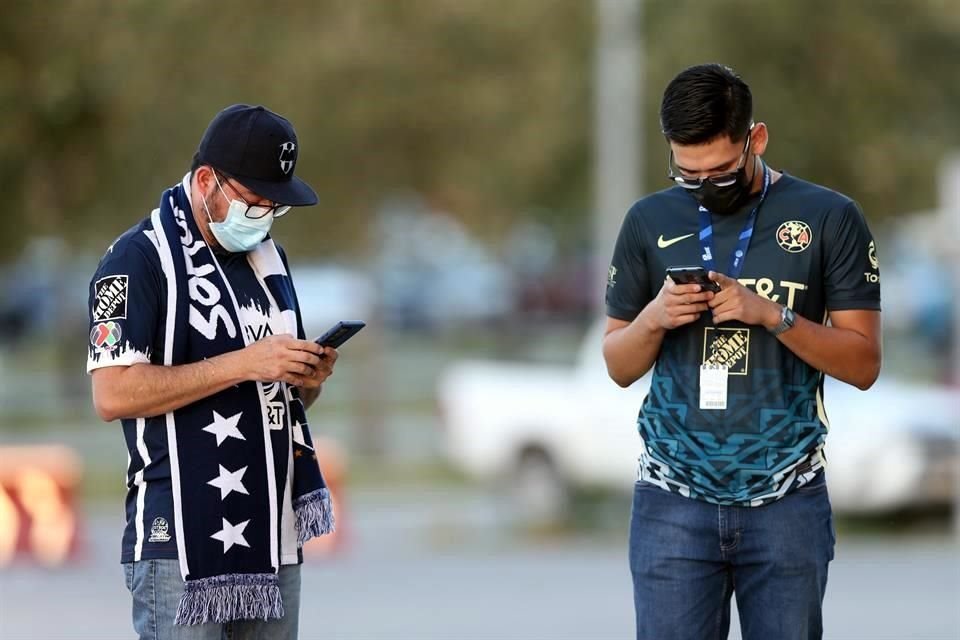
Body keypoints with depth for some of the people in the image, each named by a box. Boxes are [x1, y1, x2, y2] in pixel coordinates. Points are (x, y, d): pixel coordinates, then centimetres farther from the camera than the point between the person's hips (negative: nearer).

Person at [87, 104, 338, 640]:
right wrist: (244, 363, -20)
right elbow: (113, 395, -18)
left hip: (275, 544, 7)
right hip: (180, 547, -7)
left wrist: (307, 379, 1)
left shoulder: (270, 257, 17)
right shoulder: (140, 258, -8)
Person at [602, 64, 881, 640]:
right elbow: (619, 367, 12)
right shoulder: (650, 223, 7)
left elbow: (863, 365, -1)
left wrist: (772, 314, -14)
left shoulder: (830, 219, 0)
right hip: (674, 502, 1)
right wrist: (654, 318, -9)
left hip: (787, 502, -1)